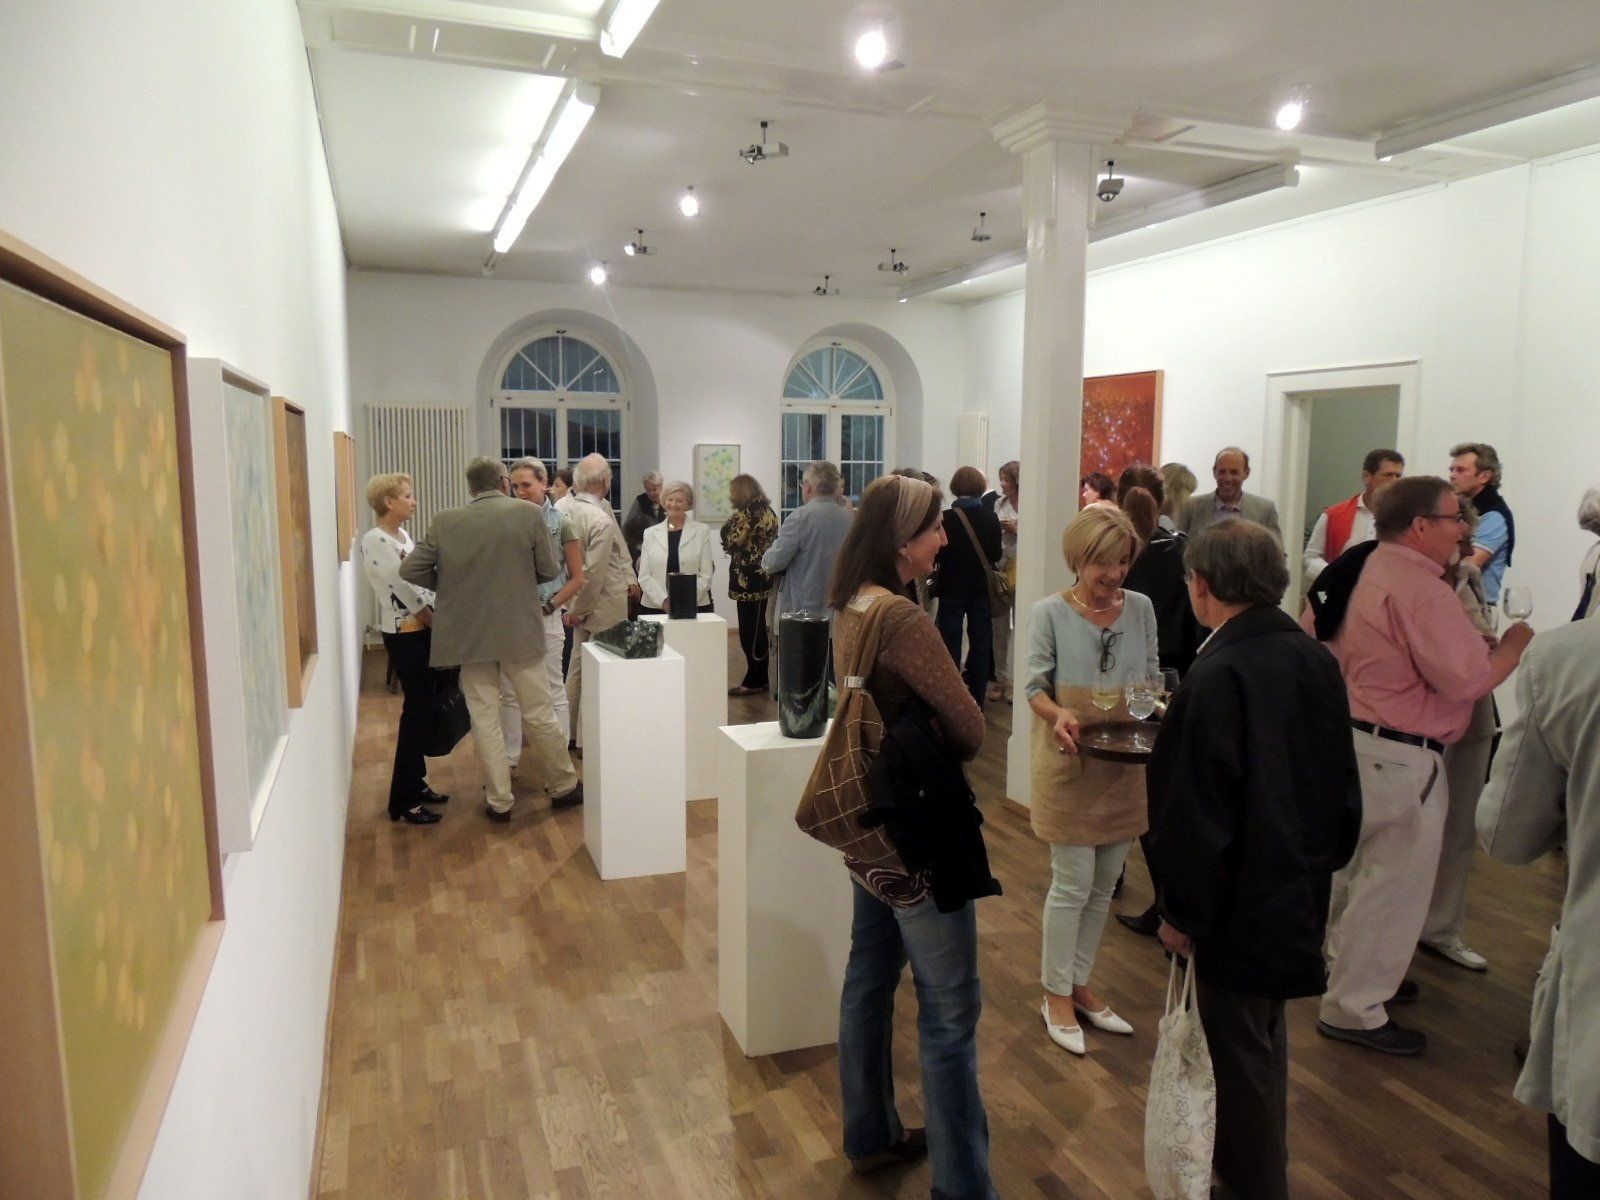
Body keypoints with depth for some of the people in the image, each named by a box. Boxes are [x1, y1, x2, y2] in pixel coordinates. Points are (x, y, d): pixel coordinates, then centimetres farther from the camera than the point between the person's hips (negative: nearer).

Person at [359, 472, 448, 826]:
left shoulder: (402, 534, 12)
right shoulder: (375, 540, -16)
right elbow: (404, 591, -19)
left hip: (422, 631, 9)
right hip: (405, 635, -9)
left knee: (423, 708, 15)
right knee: (417, 711, -4)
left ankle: (416, 782, 28)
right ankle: (403, 800, 5)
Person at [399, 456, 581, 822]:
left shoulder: (445, 521, -1)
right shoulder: (529, 514, -6)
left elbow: (410, 570, 0)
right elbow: (549, 570, -2)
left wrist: (451, 585, 13)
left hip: (468, 636, 1)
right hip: (520, 632, -1)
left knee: (484, 719, 9)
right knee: (539, 715, 11)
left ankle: (500, 801, 16)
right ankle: (563, 787, 24)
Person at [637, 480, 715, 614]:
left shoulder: (702, 531, 5)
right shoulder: (650, 533, 9)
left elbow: (706, 575, 0)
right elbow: (644, 576, 4)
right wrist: (664, 601, -10)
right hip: (654, 607, 1)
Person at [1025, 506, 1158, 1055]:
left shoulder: (1141, 608, 2)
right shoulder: (1050, 612, -8)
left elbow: (1153, 677, 8)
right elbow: (1036, 686, -8)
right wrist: (1059, 715, -28)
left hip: (1126, 763, 5)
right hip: (1070, 761, -4)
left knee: (1103, 885, 14)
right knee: (1073, 884, 2)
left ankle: (1079, 984, 32)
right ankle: (1056, 994, 20)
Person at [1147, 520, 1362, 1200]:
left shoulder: (1218, 675, -25)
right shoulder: (1315, 659, -2)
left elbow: (1196, 811, -22)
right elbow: (1343, 780, 8)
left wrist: (1183, 912, -11)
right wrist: (1326, 858, 20)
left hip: (1241, 901, -8)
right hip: (1302, 889, 8)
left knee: (1240, 1049, 11)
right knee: (1266, 1033, 26)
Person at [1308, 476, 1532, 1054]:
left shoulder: (1357, 570, 7)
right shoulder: (1421, 589, -22)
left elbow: (1312, 632, 15)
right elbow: (1466, 679, -24)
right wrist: (1514, 643, -7)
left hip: (1347, 738, 10)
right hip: (1398, 757, -10)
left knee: (1359, 867, 23)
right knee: (1395, 884, 2)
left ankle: (1356, 969, 40)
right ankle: (1354, 1010, 12)